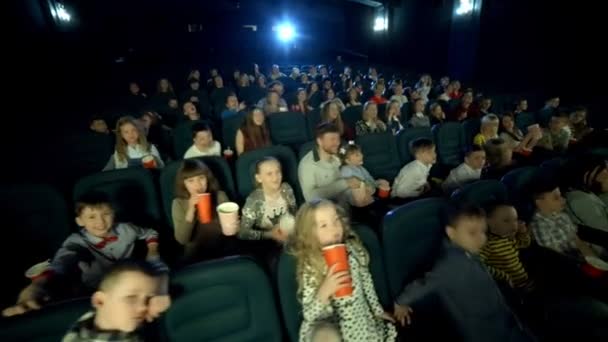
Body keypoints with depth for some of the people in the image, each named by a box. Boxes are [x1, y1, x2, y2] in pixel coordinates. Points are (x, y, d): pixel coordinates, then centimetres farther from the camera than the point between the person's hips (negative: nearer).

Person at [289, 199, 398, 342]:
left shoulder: (353, 249, -10)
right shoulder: (310, 268, -22)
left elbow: (366, 281, 6)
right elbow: (309, 316, -21)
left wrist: (377, 310, 15)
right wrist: (324, 291, -37)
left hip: (363, 318, 5)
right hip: (331, 324, -5)